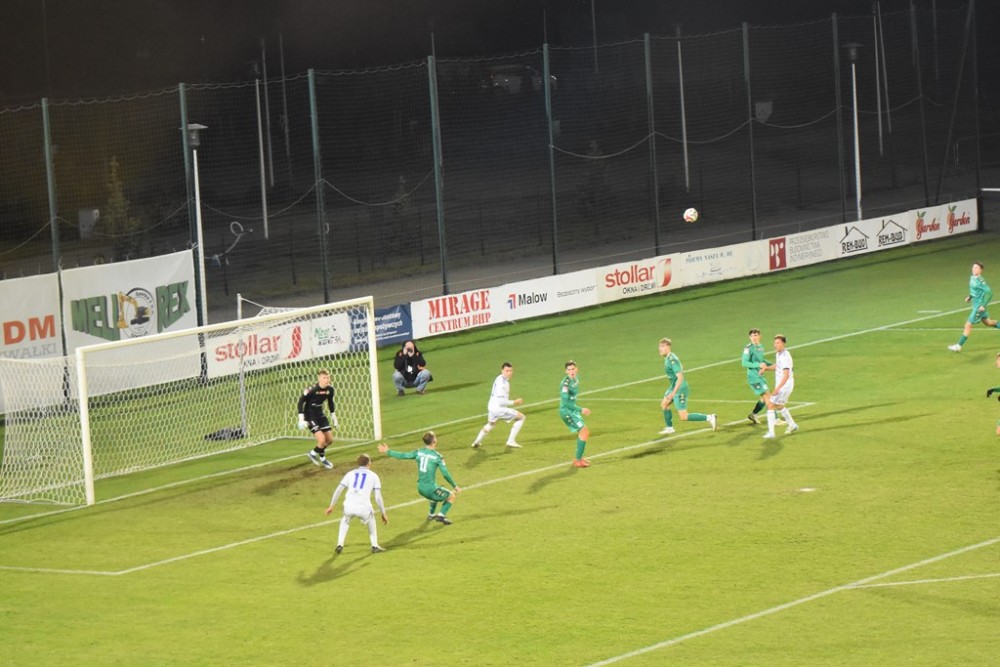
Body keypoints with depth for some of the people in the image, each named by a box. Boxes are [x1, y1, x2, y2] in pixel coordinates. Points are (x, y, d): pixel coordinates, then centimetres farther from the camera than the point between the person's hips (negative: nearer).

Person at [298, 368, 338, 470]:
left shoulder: (329, 390, -7)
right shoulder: (312, 390, -25)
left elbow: (330, 403, 12)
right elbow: (301, 401, -18)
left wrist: (334, 418, 18)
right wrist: (301, 419, -20)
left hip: (320, 415, 7)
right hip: (310, 416, -7)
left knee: (329, 439, 8)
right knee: (322, 439, -18)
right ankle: (313, 454, 12)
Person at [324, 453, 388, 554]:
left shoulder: (350, 474, 20)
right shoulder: (373, 476, 14)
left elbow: (338, 490, 15)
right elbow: (378, 497, 8)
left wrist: (331, 506, 22)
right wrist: (383, 514, 15)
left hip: (348, 507, 2)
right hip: (363, 508, -2)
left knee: (345, 520, 35)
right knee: (371, 519, 32)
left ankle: (340, 545, 25)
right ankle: (374, 546, 31)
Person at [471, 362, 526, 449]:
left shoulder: (500, 378, 7)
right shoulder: (502, 383, -24)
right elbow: (501, 401, -27)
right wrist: (514, 402, -18)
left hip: (491, 407, 10)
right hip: (499, 409, -10)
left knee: (491, 424, 37)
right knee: (521, 418, -3)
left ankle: (477, 442, 48)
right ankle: (511, 441, -1)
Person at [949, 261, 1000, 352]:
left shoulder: (980, 280, -24)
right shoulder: (972, 278, 4)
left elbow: (989, 292, -27)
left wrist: (983, 305, -27)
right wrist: (970, 297, 9)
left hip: (979, 306, -10)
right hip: (976, 304, 10)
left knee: (968, 325, -5)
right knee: (988, 322, 25)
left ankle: (959, 346, 2)